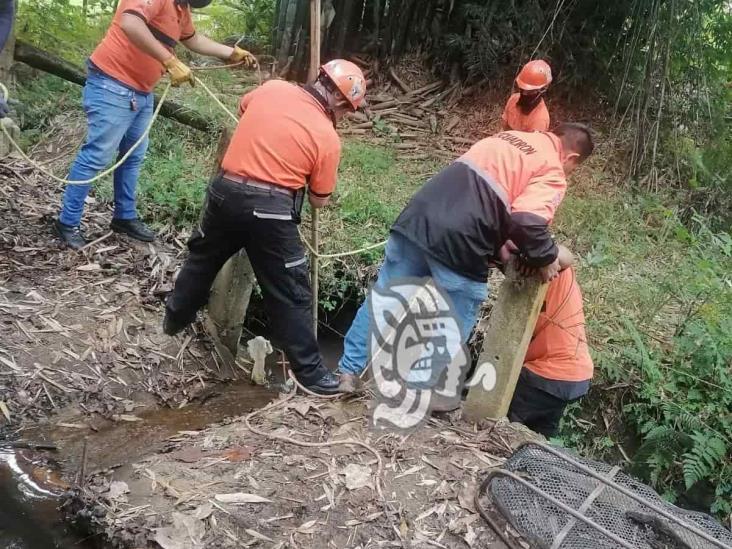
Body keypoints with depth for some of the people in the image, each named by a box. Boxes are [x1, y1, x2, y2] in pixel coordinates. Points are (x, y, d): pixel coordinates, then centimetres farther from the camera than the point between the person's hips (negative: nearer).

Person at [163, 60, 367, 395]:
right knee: (290, 294, 5)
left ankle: (175, 319, 49)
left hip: (225, 191, 5)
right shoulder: (328, 138, -5)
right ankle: (309, 372, 14)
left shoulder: (272, 88, 6)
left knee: (202, 258, 28)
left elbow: (242, 109, 29)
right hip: (270, 208, -5)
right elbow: (319, 201, 4)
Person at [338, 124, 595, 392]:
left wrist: (496, 243, 28)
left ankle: (350, 370, 24)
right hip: (460, 244, -7)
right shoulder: (553, 174, 5)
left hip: (419, 217, 7)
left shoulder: (507, 137, 28)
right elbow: (527, 221, -14)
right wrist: (545, 258, 3)